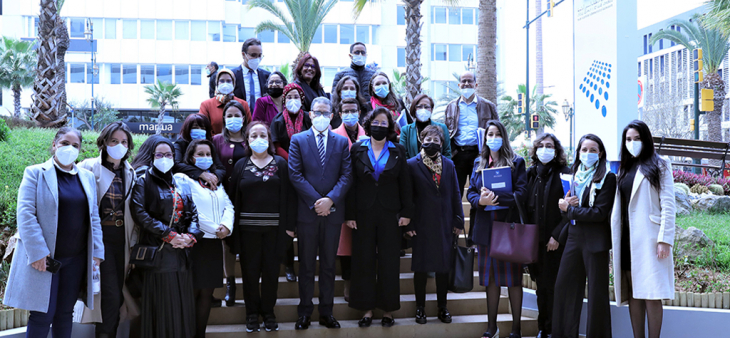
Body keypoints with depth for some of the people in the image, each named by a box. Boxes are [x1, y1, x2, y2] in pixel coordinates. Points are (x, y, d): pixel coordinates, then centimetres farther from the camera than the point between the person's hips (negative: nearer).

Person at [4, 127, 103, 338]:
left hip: (76, 258, 4)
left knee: (65, 313, 10)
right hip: (44, 258, -4)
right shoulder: (35, 173, -1)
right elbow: (25, 214, -9)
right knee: (43, 316, -3)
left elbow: (93, 217, 12)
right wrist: (37, 251, -16)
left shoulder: (87, 177, 12)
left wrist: (97, 252, 5)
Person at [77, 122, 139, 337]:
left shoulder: (130, 173, 11)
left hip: (122, 239, 5)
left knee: (117, 294, 7)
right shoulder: (90, 167, -3)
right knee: (111, 294, -10)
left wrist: (133, 243, 8)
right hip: (101, 237, -5)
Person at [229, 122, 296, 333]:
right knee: (250, 271, 5)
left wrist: (289, 225, -3)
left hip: (274, 227, 0)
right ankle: (252, 313, 18)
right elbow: (234, 196, 5)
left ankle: (268, 312, 18)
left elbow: (288, 195, 2)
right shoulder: (241, 165, 7)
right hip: (248, 227, 0)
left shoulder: (280, 163, 5)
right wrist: (233, 226, -1)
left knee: (271, 271, 5)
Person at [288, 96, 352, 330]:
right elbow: (295, 175, -5)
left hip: (332, 212, 2)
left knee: (329, 265, 9)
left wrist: (330, 200, -15)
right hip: (307, 211, -2)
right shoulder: (298, 140, 3)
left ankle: (326, 312, 16)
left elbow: (346, 175, -1)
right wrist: (316, 201, -13)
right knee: (306, 265, 6)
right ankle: (305, 313, 14)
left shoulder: (342, 142, 8)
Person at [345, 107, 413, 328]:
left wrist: (407, 212, -2)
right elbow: (352, 183, 1)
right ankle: (367, 309, 13)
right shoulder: (358, 149, 2)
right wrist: (350, 214, -4)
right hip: (364, 213, 0)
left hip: (390, 213, 0)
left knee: (389, 262, 4)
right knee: (364, 261, 4)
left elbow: (405, 184, 4)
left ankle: (388, 309, 13)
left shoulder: (398, 151, 4)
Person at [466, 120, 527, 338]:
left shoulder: (516, 162, 2)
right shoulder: (479, 163, 13)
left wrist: (497, 198, -21)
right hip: (486, 227, 4)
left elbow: (521, 192, -8)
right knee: (490, 278, 9)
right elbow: (470, 192, 8)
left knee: (513, 278, 1)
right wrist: (480, 200, -14)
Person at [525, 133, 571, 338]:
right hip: (535, 240, 4)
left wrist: (557, 236, -13)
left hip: (555, 242, -4)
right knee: (541, 285, 10)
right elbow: (524, 207, 13)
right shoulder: (530, 174, 10)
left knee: (553, 285, -3)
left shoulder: (564, 174, -4)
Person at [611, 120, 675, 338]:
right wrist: (615, 239, 6)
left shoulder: (659, 166, 3)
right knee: (633, 293, 5)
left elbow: (668, 205, -5)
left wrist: (665, 239, -14)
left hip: (648, 237, -5)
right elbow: (618, 206, 14)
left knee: (650, 294, -7)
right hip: (627, 238, 5)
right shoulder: (625, 169, 18)